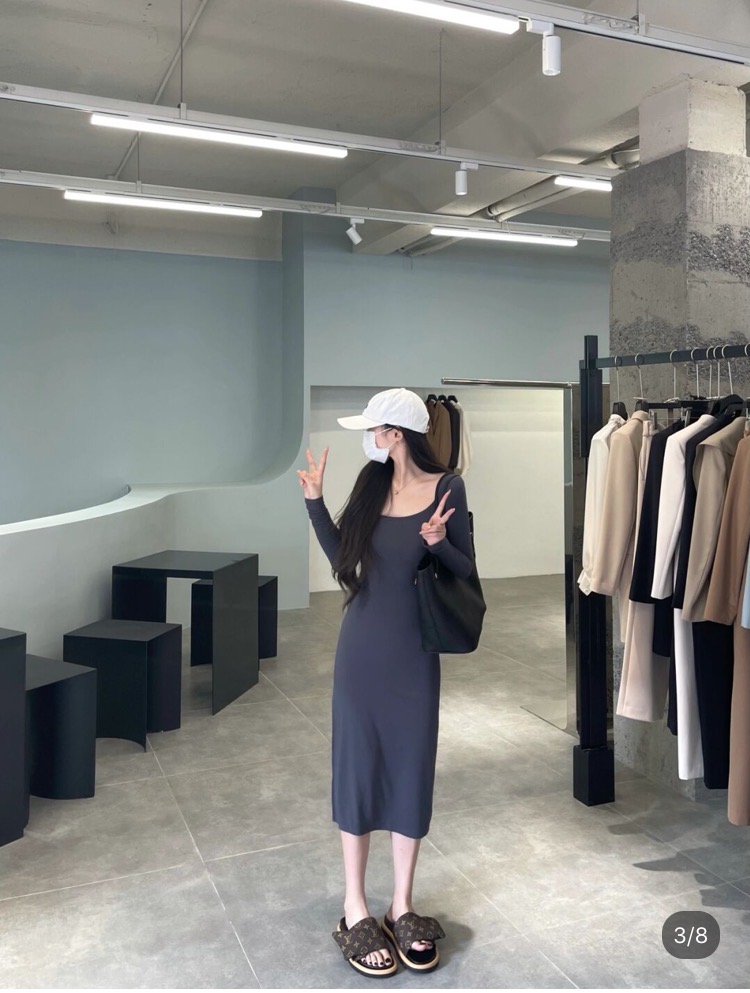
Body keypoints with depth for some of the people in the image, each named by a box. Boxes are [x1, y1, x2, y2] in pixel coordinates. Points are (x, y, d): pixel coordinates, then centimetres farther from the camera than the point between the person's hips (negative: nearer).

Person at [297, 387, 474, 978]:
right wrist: (315, 502, 4)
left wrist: (439, 543, -23)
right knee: (358, 768, 8)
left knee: (411, 771, 9)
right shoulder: (372, 484, 1)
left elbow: (467, 573, -5)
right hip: (361, 648, 3)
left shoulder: (447, 487, -8)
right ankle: (355, 911, 23)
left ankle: (402, 907, 27)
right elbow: (343, 557, 9)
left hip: (414, 654, -2)